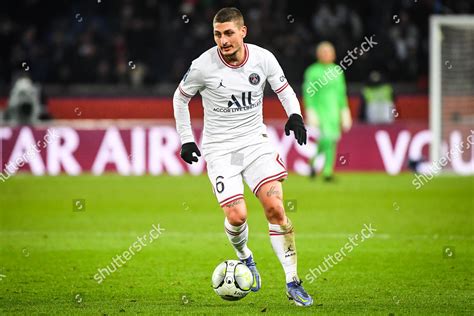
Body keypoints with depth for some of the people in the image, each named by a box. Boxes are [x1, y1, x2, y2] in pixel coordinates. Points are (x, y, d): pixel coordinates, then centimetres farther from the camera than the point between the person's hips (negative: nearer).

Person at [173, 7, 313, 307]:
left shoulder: (263, 58, -6)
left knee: (275, 208, -12)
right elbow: (180, 97, 5)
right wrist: (186, 139, 4)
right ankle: (244, 256, 22)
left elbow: (284, 89, 11)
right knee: (237, 217, -14)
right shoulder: (204, 65, -12)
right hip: (219, 147, -2)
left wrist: (295, 115, -9)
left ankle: (292, 281, -5)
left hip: (255, 141, 2)